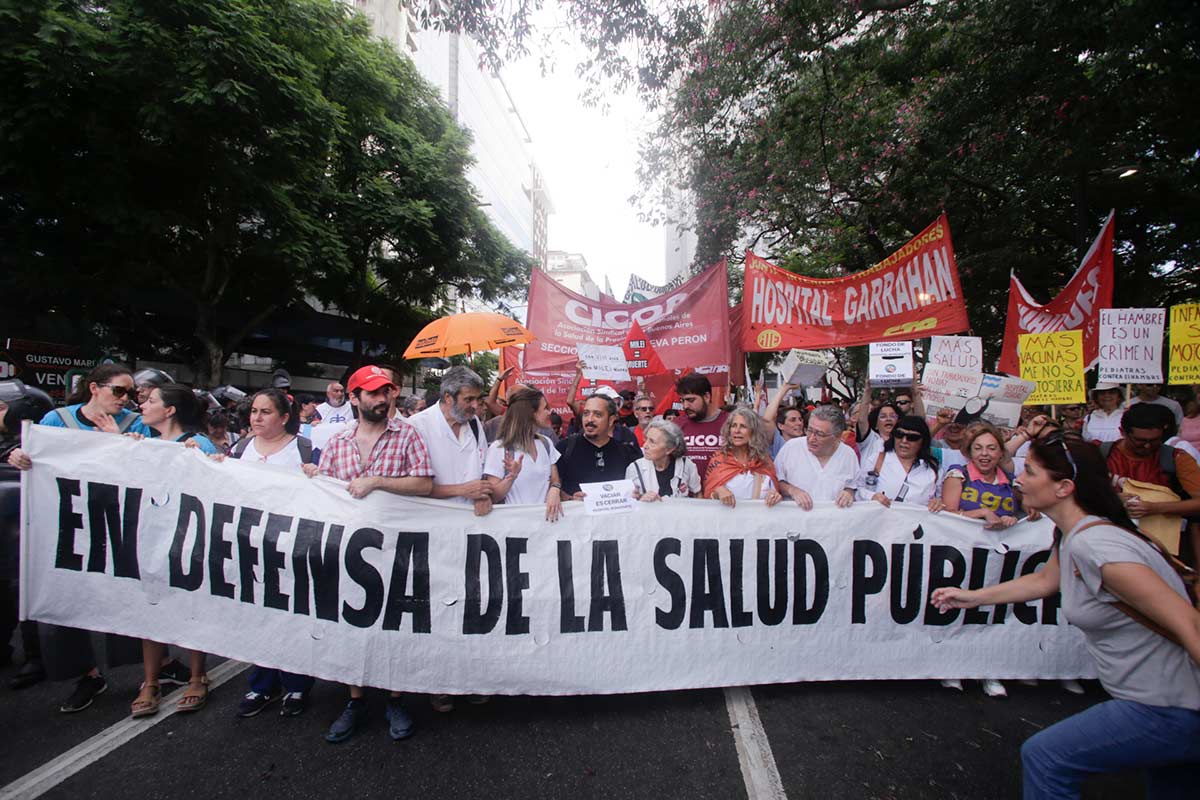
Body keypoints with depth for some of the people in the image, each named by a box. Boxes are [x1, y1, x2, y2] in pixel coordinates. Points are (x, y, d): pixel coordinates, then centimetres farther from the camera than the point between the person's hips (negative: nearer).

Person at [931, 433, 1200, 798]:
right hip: (1163, 701, 9)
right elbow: (1045, 580, 18)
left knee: (1044, 757, -2)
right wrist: (973, 596, 19)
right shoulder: (1072, 535, 2)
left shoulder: (1094, 545, -28)